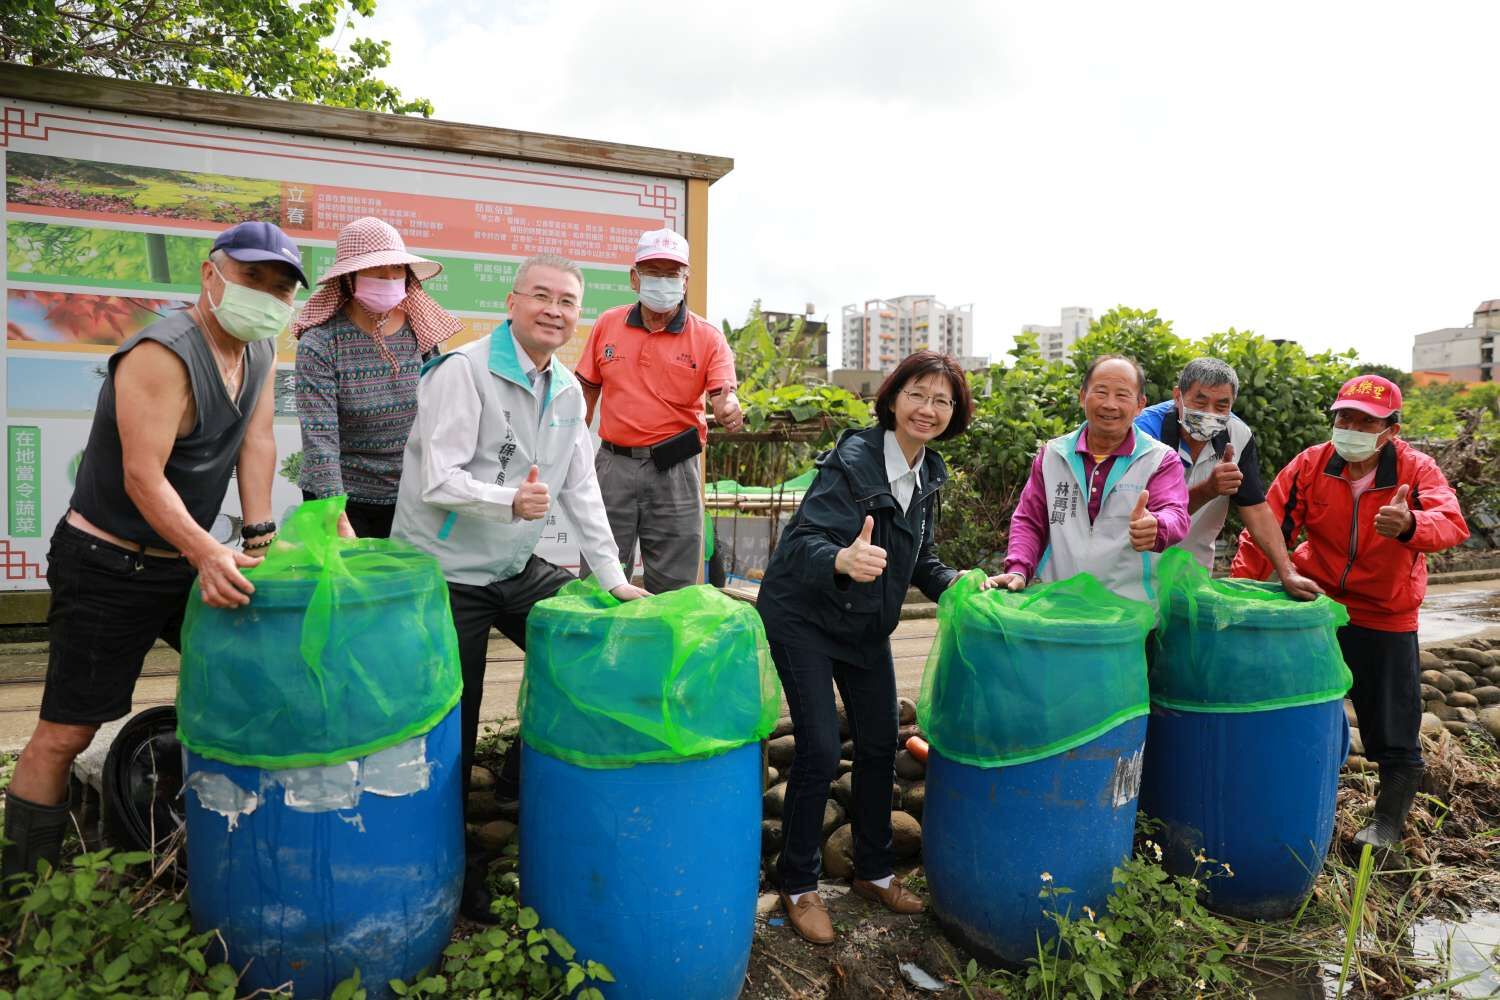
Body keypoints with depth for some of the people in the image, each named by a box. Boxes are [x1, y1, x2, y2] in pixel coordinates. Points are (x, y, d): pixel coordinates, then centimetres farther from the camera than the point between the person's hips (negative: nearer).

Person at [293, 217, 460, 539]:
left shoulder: (421, 333, -1)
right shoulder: (319, 343, -12)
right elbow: (319, 440, -19)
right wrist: (340, 525, -27)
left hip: (409, 499, 3)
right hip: (340, 497, -3)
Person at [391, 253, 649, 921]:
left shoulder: (567, 391, 6)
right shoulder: (463, 371, -16)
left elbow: (582, 491, 8)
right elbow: (437, 480, -22)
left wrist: (612, 579, 4)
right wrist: (509, 500, -39)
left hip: (517, 567, 7)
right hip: (447, 572, -6)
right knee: (453, 729, 3)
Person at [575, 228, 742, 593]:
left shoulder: (707, 337, -1)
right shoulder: (607, 324, 6)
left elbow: (725, 395, -10)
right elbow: (587, 391, 13)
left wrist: (729, 410, -33)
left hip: (673, 470, -1)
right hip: (613, 464, 2)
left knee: (671, 590, 7)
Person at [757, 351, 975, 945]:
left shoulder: (928, 473, 1)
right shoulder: (852, 460, -23)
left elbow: (919, 560, 11)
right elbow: (802, 540, -32)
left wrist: (957, 584, -7)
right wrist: (842, 560, -53)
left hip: (867, 625, 7)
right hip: (802, 617, -7)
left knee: (880, 745, 11)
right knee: (820, 750, -8)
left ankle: (874, 871, 31)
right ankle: (797, 884, 13)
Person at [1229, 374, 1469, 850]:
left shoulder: (1417, 470, -14)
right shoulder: (1310, 465, -12)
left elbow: (1452, 523, -32)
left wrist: (1410, 526, -55)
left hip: (1386, 621, -1)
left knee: (1393, 728, 9)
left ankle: (1387, 821, 32)